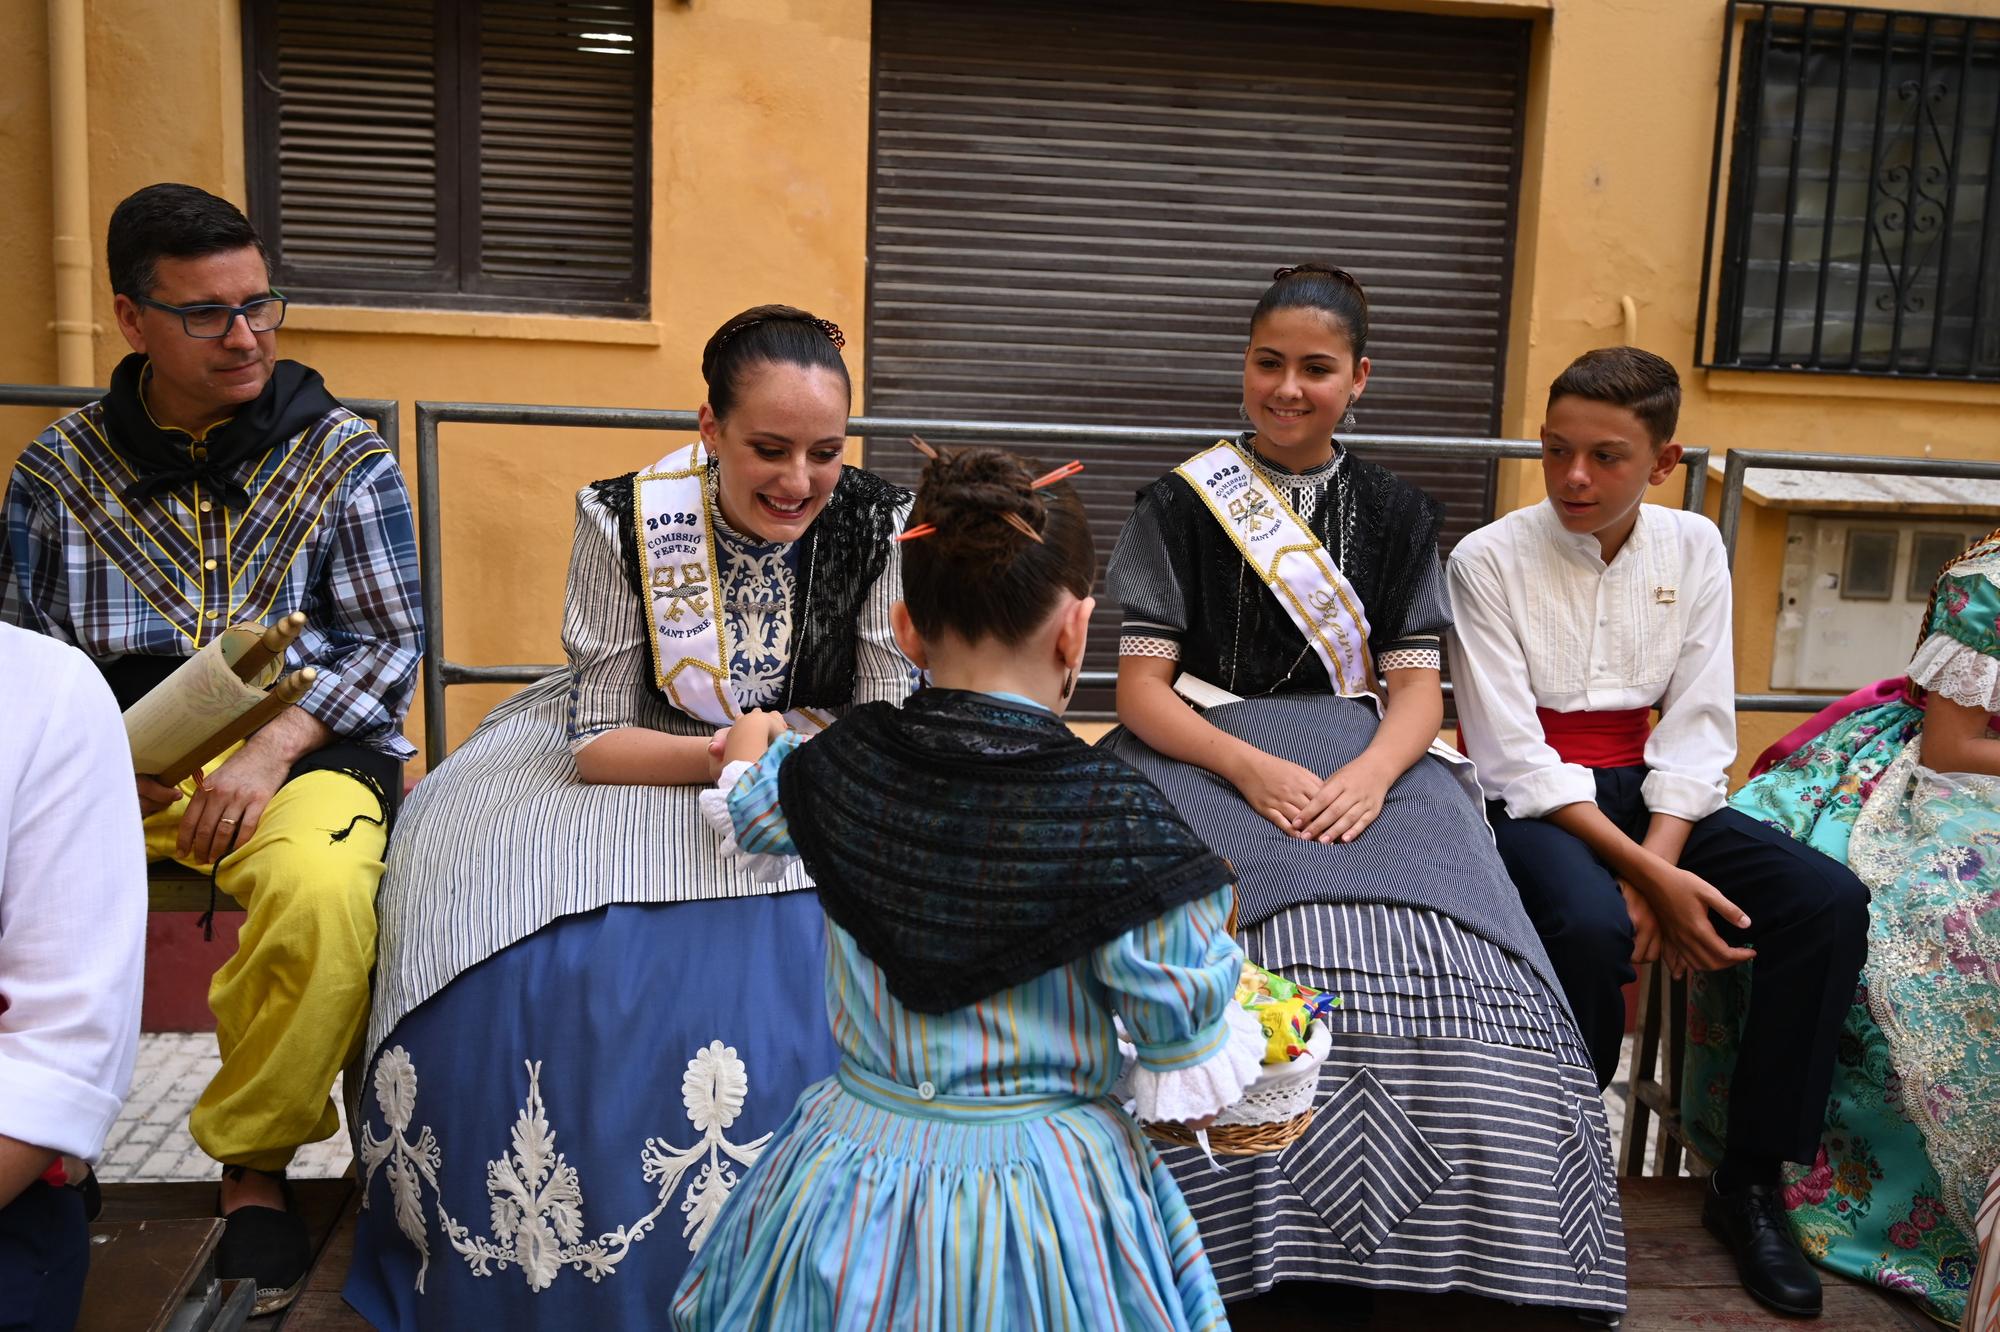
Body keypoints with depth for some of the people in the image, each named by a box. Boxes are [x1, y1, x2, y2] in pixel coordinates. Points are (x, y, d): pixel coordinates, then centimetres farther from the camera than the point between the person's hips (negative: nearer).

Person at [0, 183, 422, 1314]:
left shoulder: (344, 457, 5)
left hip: (301, 748, -2)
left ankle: (255, 1160, -9)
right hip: (111, 761, 3)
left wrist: (273, 750, -14)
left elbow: (391, 643, 1)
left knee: (323, 889, -35)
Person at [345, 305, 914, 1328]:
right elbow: (596, 742, -14)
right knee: (547, 964, -25)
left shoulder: (879, 526, -12)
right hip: (630, 768, 0)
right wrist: (723, 758, -31)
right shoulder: (622, 522, -16)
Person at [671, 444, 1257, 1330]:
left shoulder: (842, 767, -10)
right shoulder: (1114, 819, -23)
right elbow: (1185, 1030, -14)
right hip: (1046, 1185, -3)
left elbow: (753, 814, 15)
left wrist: (751, 748, 37)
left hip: (861, 1151, 4)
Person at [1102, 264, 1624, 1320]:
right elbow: (1141, 687, -1)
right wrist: (1251, 768, -18)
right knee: (1281, 946, -31)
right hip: (1205, 755, -2)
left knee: (1425, 950, -27)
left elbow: (1417, 686, 7)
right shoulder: (1179, 507, 7)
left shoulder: (1397, 515, 14)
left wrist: (1370, 775, -15)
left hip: (1365, 764, 2)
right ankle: (1276, 1243, -15)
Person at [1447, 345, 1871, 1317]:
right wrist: (1646, 877, -22)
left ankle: (1752, 1181, -2)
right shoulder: (1490, 560, -10)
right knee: (1591, 927, -35)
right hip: (1530, 800, -4)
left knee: (1830, 903, -17)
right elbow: (1516, 759, -15)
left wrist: (1659, 868, -17)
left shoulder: (1692, 547, 3)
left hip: (1646, 791, 5)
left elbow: (1696, 728, -2)